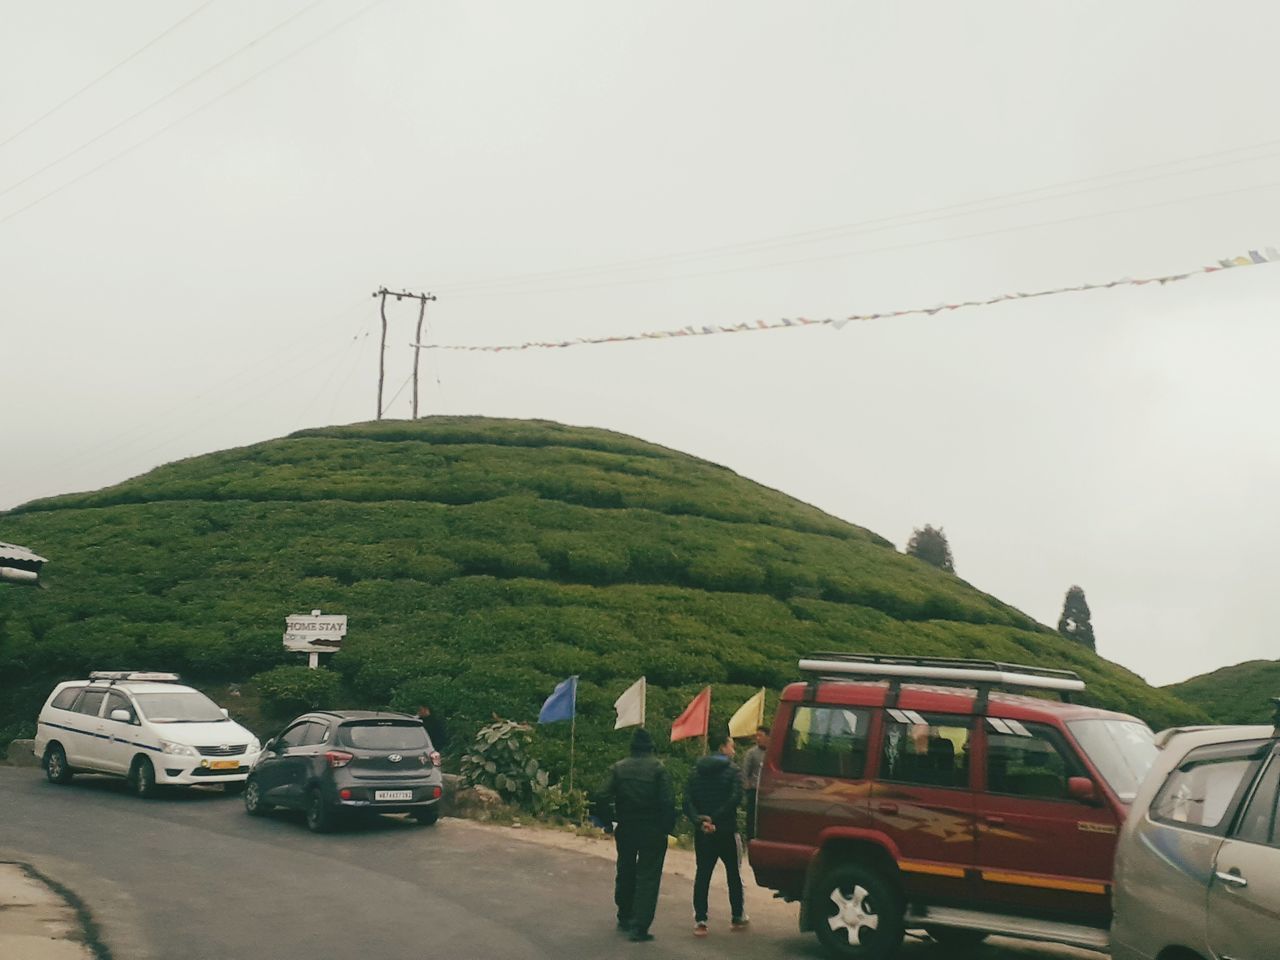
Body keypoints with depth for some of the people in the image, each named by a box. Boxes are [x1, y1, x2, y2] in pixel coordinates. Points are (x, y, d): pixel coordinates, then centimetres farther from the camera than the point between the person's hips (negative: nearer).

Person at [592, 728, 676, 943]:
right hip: (653, 831, -3)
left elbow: (602, 797, -9)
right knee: (648, 877, 0)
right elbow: (668, 801, -17)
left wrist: (608, 820, 3)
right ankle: (640, 927, -7)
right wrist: (668, 827, -8)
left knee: (625, 873, 20)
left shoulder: (618, 768, 0)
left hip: (625, 829, 3)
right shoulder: (658, 768, -9)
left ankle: (625, 918, 33)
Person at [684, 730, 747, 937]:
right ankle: (737, 917, 19)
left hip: (702, 833, 4)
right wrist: (715, 818, -19)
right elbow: (735, 798, -21)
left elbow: (688, 801, -3)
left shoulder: (696, 772, 8)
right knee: (733, 874, 11)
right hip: (726, 831, -4)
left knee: (702, 875, 6)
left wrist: (699, 820, -13)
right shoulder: (732, 771, -6)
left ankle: (700, 920, -1)